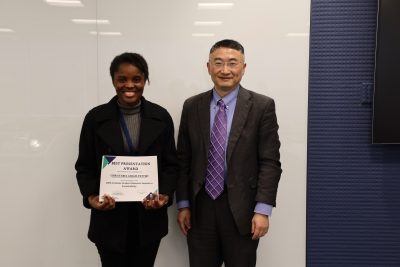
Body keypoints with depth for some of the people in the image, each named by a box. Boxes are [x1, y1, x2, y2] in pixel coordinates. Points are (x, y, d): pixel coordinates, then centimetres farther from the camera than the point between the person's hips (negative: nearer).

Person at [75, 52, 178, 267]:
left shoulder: (161, 117, 1)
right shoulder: (95, 118, -2)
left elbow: (171, 164, 4)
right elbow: (84, 167, 2)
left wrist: (165, 195, -13)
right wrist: (91, 197, -15)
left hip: (149, 217, 1)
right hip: (109, 218, -1)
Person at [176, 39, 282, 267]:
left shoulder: (262, 106, -4)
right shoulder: (192, 106, 4)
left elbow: (270, 163, -6)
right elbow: (183, 160, 7)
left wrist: (262, 210, -11)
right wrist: (183, 204, 4)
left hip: (241, 209, -2)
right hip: (200, 209, 3)